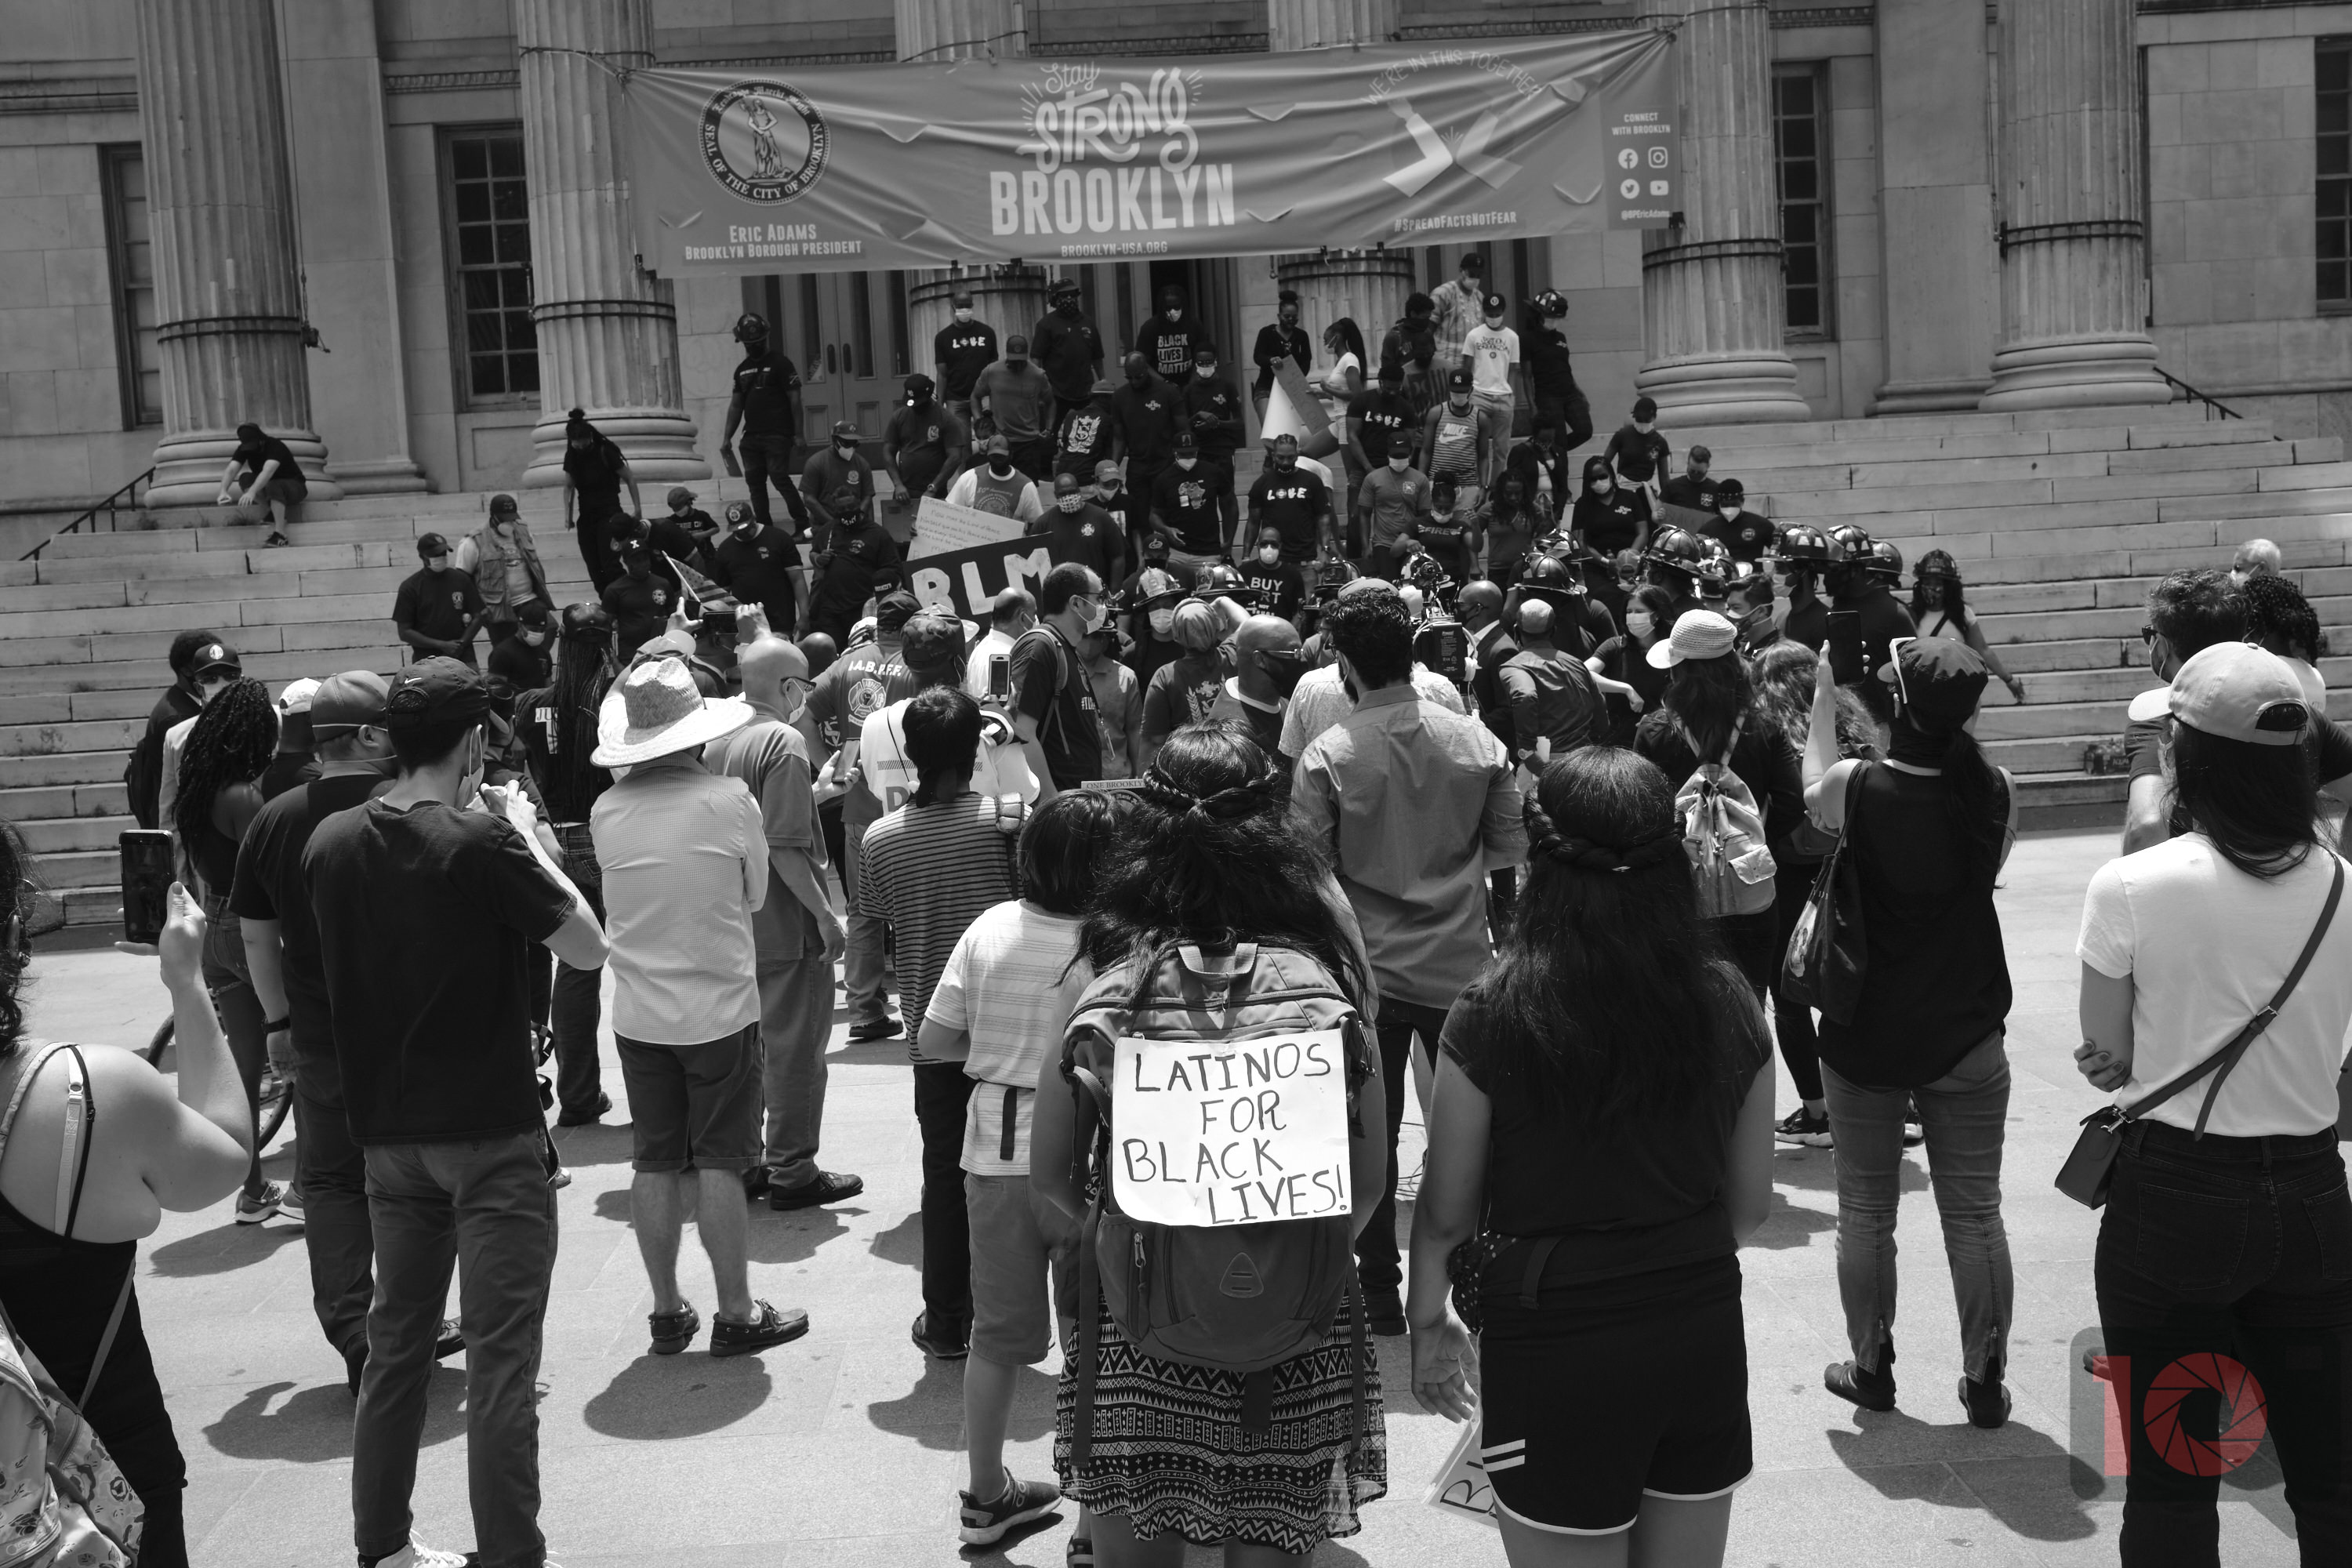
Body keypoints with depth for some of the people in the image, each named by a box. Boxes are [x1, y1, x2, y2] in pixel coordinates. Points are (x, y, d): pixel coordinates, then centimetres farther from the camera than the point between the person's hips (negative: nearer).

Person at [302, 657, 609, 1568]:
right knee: (501, 1356, 0)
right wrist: (527, 839, -2)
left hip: (386, 1129, 6)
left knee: (396, 1340, 18)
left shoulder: (331, 843, 1)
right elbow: (589, 949, -11)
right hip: (489, 1131, -6)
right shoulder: (481, 844, -17)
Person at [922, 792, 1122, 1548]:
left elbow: (934, 1043, 0)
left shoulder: (990, 929, -6)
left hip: (996, 1157, 4)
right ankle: (1097, 1523, 20)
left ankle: (986, 1497, 34)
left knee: (997, 1335, 18)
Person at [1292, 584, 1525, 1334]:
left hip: (1368, 970, -2)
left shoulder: (1328, 756, -13)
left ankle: (1380, 1293, 18)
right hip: (1461, 964, 2)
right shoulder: (1477, 741, -5)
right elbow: (1511, 849, 2)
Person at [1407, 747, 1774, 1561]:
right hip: (1704, 1334, 4)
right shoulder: (1726, 1003, -7)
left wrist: (1428, 1319, 10)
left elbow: (1446, 1212, -8)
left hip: (1557, 1349, -3)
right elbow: (1750, 1204, 5)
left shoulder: (1492, 1014, -18)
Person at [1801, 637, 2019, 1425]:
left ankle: (1871, 1369, 25)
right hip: (1967, 1038, 2)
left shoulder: (1857, 786, -17)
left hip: (1864, 1037, -1)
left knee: (1866, 1212, 14)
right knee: (1975, 1216, 12)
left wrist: (1825, 697, 16)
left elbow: (1813, 795, 7)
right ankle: (1986, 1382, 21)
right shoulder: (1994, 790, -10)